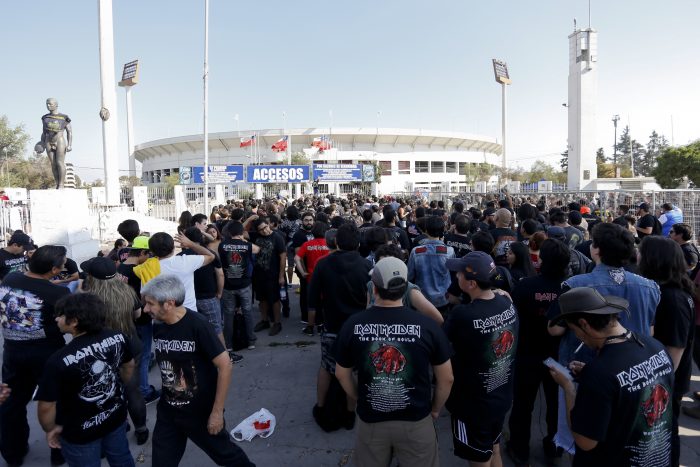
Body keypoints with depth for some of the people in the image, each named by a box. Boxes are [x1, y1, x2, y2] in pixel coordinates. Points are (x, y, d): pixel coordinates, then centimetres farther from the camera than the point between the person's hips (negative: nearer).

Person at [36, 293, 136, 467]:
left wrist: (51, 429, 0)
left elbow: (46, 406, -20)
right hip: (116, 416, 4)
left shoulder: (59, 361, -31)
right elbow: (129, 366, 1)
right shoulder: (118, 337, -18)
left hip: (80, 432, -3)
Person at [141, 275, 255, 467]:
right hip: (168, 411, 5)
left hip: (202, 411, -5)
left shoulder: (197, 326, -23)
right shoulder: (157, 327, -5)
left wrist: (217, 411, -18)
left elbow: (225, 366, -21)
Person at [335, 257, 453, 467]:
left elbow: (342, 374, 1)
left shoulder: (352, 325, -14)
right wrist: (435, 409, 12)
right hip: (416, 420, -1)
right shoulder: (427, 326, -18)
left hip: (370, 419, 1)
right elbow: (447, 378, -6)